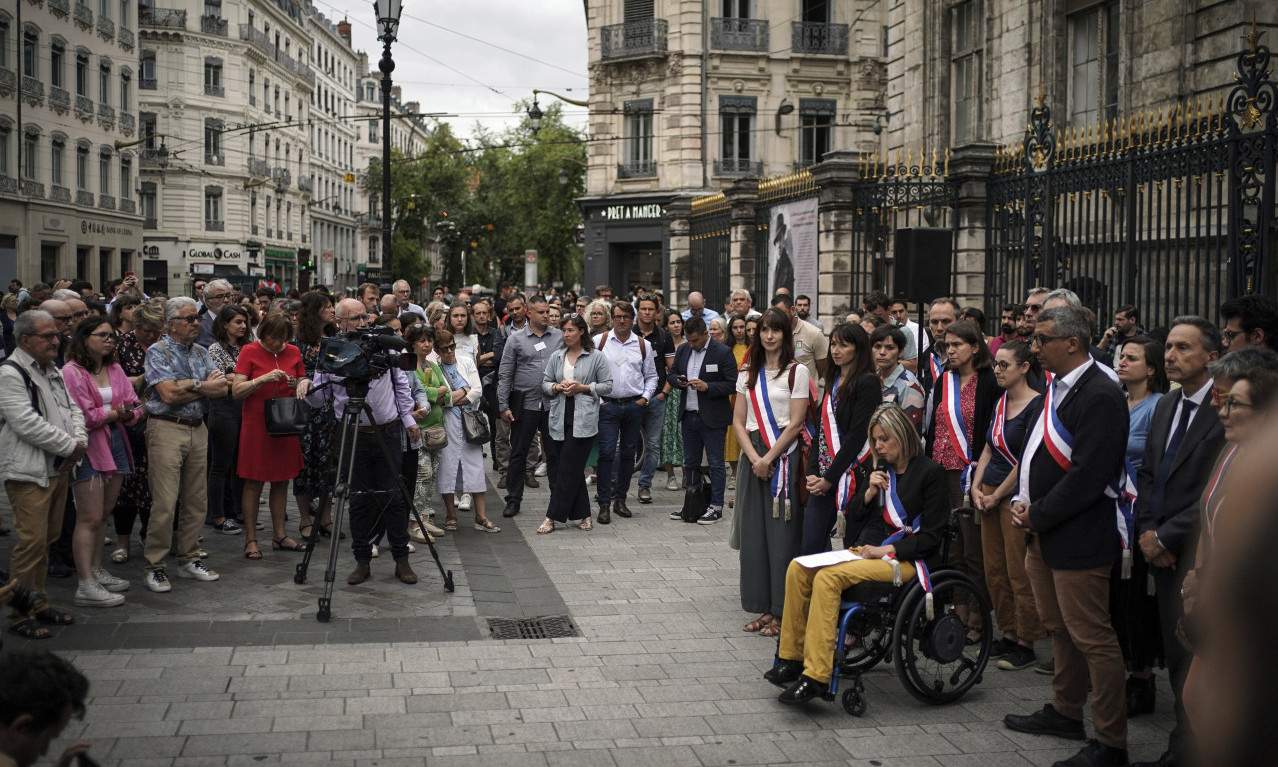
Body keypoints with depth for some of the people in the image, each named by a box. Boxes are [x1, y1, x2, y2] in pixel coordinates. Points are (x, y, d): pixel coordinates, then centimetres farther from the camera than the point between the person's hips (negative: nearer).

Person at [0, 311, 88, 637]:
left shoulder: (53, 371, 16)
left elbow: (71, 409, 18)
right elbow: (27, 424, -20)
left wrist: (80, 441, -3)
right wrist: (70, 446, -14)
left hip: (58, 469, 9)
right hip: (29, 472, -9)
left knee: (48, 537, 14)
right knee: (31, 541, -9)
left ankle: (38, 604, 25)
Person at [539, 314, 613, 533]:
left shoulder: (596, 357, 0)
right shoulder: (556, 357, 13)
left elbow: (607, 386, 1)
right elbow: (545, 384, 15)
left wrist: (583, 387, -10)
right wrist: (557, 387, -6)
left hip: (583, 421, -5)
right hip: (560, 419, 5)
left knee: (568, 470, -6)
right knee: (574, 470, 7)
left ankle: (552, 517, -4)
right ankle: (583, 515, 17)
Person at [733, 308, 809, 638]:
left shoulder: (797, 372, -1)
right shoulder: (748, 373, 13)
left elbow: (795, 424, -7)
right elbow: (738, 421, 8)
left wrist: (769, 458, -13)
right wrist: (754, 458, -7)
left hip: (784, 456, -4)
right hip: (752, 457, 5)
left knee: (781, 533, -4)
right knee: (753, 532, 4)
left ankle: (781, 611, 2)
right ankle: (763, 607, 12)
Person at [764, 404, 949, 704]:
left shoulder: (930, 473, -6)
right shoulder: (882, 469, 15)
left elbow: (931, 536, -9)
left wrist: (885, 550, -16)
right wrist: (870, 492, 0)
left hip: (907, 559, -8)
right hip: (872, 550, 8)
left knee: (828, 577, -30)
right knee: (798, 569, -13)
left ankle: (816, 676, -32)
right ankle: (791, 658, -7)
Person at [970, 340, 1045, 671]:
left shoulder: (1037, 405, -12)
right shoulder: (1000, 403, 12)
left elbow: (1026, 460, -14)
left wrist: (996, 495, -10)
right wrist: (977, 487, 4)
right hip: (990, 490, 8)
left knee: (1019, 572, -3)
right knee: (994, 569, 10)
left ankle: (1026, 644, 6)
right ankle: (1009, 634, 21)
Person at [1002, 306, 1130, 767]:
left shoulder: (1099, 397, -18)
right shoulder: (1057, 388, 12)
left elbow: (1087, 475, -22)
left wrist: (1038, 516, -14)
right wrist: (1021, 502, 4)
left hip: (1078, 539, -10)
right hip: (1044, 536, 10)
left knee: (1091, 638, -3)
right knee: (1059, 630, 21)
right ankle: (1066, 712, 37)